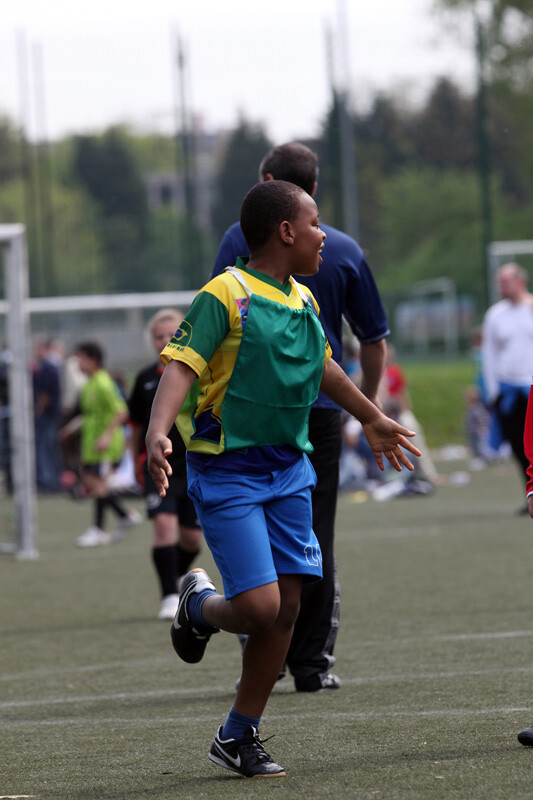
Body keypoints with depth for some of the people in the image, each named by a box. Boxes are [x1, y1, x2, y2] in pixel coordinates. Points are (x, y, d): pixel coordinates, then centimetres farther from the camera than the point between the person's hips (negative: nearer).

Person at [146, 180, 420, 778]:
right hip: (228, 471, -7)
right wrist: (157, 433, -39)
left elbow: (322, 366, 31)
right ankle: (199, 606, 21)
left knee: (286, 609, 3)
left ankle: (238, 738, 16)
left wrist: (371, 419, 44)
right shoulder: (225, 296, -12)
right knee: (260, 607, -15)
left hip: (289, 468, 7)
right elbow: (181, 367, -21)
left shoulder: (304, 302, 12)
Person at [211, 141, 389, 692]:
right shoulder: (345, 250, 7)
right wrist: (364, 409, 23)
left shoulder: (243, 238, -2)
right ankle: (312, 662, 5)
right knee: (314, 538, 6)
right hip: (321, 412, 2)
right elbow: (374, 342, 11)